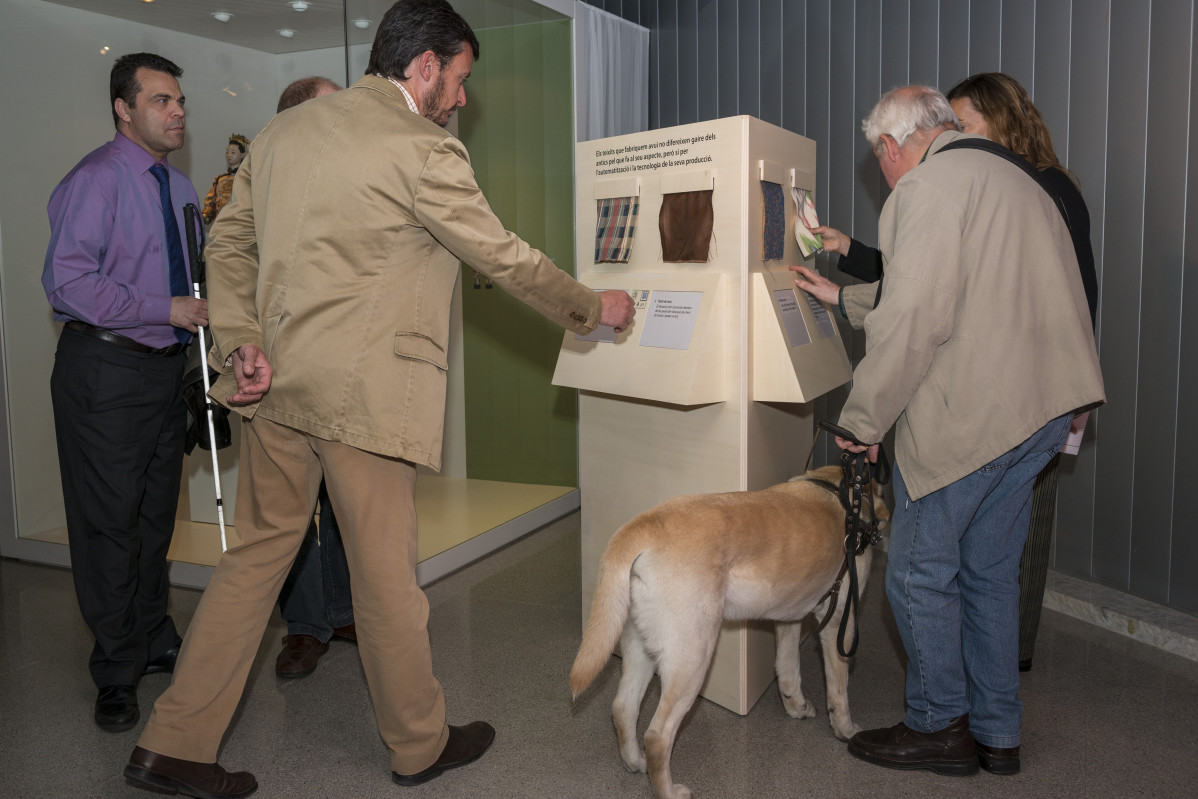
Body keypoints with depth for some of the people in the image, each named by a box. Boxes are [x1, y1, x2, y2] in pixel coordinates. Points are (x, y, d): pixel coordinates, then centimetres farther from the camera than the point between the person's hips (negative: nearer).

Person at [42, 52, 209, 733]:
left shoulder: (181, 187, 14)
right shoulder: (97, 179, -11)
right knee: (110, 523, 0)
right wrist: (167, 309, -19)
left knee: (156, 516, 17)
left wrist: (208, 306, 5)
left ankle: (156, 641, 33)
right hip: (106, 371, -7)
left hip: (167, 367, 8)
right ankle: (119, 671, 16)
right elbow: (68, 281, -19)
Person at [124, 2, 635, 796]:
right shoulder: (425, 151, -11)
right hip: (361, 391, -7)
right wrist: (593, 307, 7)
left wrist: (240, 342, 4)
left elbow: (230, 241, 11)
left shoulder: (286, 128, 12)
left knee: (260, 550, 17)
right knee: (386, 571, 7)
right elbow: (504, 256, -6)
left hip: (275, 380, 7)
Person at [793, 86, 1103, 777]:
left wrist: (863, 419, -13)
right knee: (990, 572, 17)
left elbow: (915, 317, -22)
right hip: (1041, 408, 10)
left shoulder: (927, 185, -9)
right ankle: (998, 734, 28)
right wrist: (842, 296, 39)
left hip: (966, 416, -9)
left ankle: (940, 727, 18)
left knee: (920, 572, 5)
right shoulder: (1015, 180, 22)